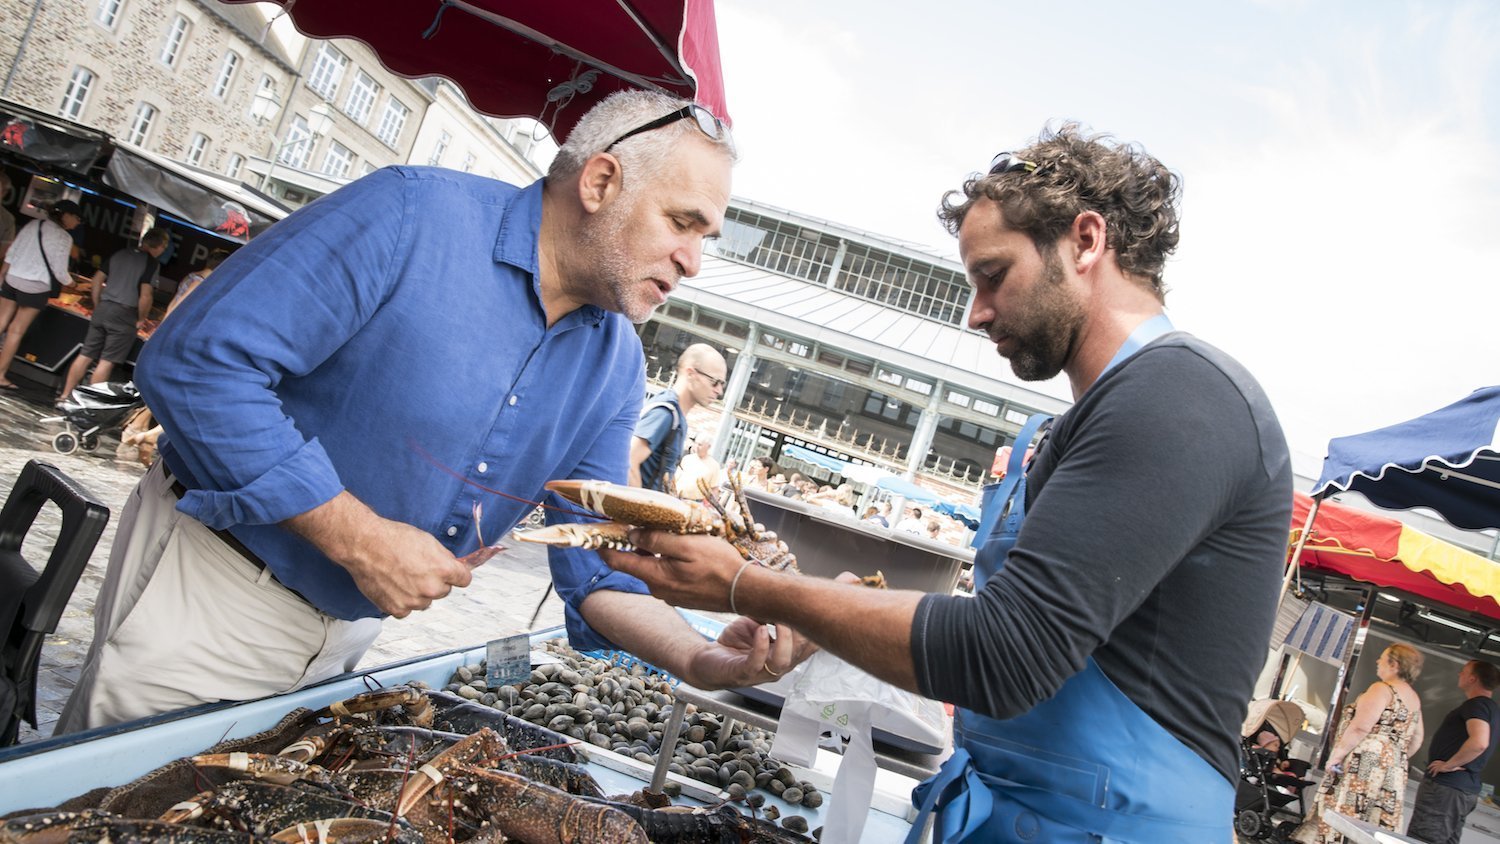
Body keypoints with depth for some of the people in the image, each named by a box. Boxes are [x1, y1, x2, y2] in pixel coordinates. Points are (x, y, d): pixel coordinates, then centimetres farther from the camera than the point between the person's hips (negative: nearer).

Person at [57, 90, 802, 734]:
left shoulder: (615, 366, -3)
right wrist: (359, 537, -26)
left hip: (350, 632, 6)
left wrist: (701, 660, -19)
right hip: (206, 591, -5)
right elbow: (196, 363, -26)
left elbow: (594, 563, -1)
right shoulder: (412, 215, -23)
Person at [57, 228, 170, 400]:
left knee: (85, 356, 11)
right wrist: (141, 320, 0)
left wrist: (97, 307, 21)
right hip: (124, 314, -6)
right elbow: (145, 295, -13)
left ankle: (64, 395, 15)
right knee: (107, 361, -1)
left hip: (102, 308, 6)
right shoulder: (152, 262, -7)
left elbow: (97, 279, 14)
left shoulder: (120, 254, 14)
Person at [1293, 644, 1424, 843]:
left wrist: (1336, 755, -14)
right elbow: (1416, 740, 22)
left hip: (1364, 763, -9)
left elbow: (1360, 728, -18)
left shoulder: (1382, 689, -10)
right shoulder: (1414, 698, 17)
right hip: (1393, 772, 9)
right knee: (1374, 821, 6)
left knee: (1343, 812, -7)